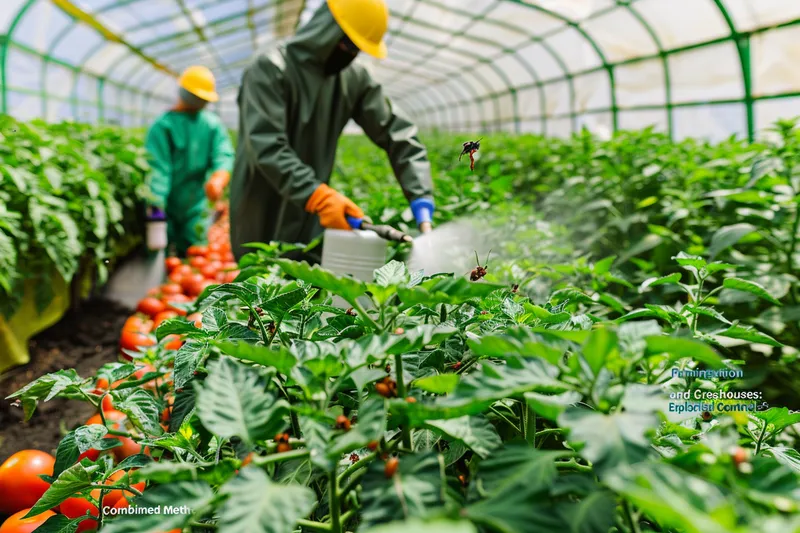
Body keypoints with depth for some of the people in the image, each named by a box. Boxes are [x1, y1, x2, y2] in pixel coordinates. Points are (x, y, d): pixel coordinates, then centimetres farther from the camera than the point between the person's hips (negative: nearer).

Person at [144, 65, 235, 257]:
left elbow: (224, 157, -10)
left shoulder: (214, 125, 5)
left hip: (195, 209, 3)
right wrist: (155, 208, -23)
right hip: (166, 209, -3)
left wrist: (218, 180, -33)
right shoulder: (163, 125, -7)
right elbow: (157, 168, -14)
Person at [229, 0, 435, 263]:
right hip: (262, 219, -5)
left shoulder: (354, 78, 3)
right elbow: (266, 146, -25)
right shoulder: (270, 70, -14)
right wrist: (320, 196, -36)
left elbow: (396, 132, 0)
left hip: (312, 220, 5)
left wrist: (420, 196, -13)